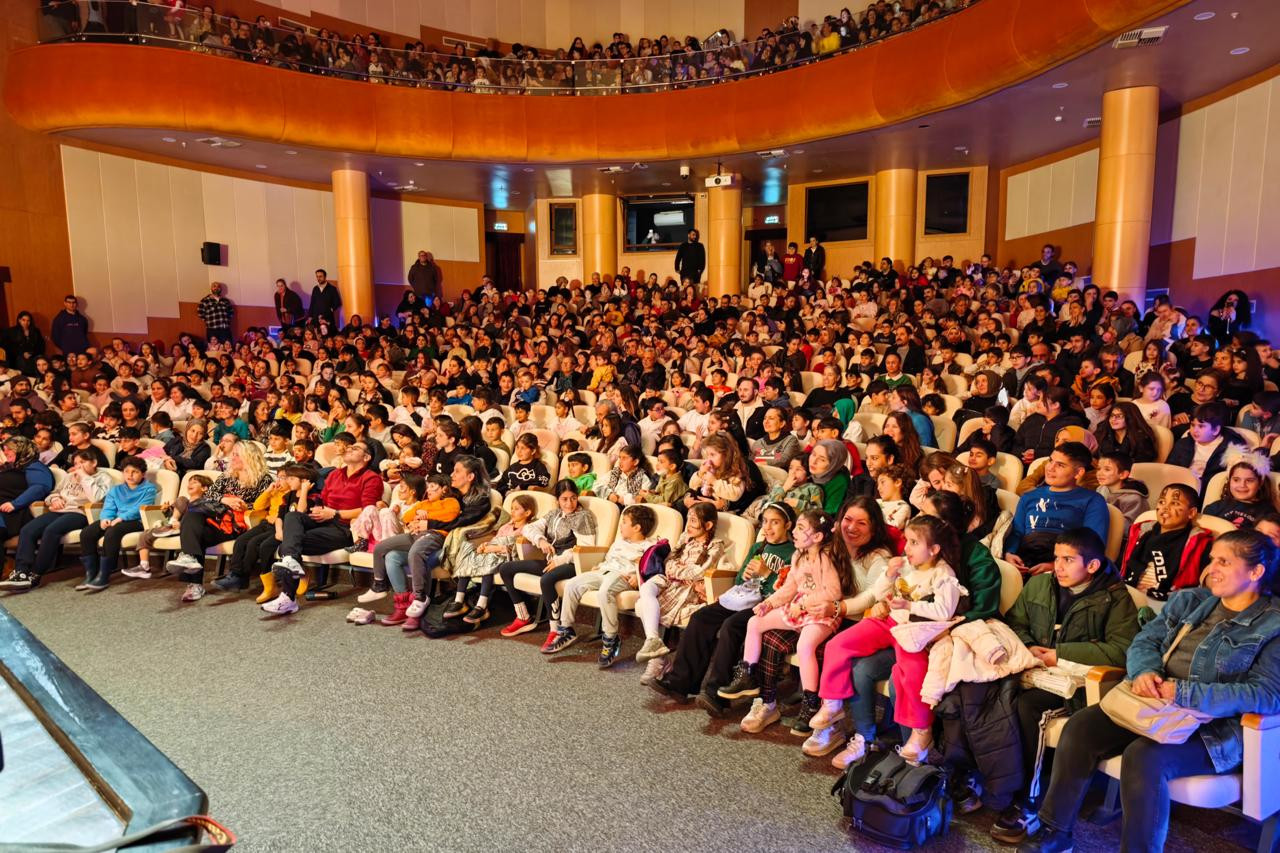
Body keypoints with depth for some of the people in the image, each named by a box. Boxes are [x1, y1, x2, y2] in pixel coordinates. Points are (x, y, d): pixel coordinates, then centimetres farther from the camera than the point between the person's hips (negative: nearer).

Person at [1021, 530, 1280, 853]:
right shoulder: (1189, 600, 13)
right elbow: (1144, 641, 12)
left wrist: (1185, 694, -23)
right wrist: (1144, 671, -12)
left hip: (1213, 730, -6)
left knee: (1144, 756, -33)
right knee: (1080, 726, -15)